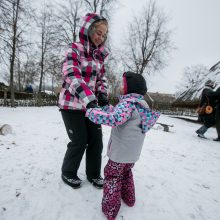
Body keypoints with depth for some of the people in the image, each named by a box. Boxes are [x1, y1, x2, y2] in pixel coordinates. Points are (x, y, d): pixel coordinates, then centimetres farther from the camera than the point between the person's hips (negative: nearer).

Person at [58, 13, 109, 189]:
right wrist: (90, 100, -36)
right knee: (79, 141, -1)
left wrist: (103, 95, -6)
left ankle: (93, 174, 27)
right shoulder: (74, 49, -9)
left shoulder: (100, 55, 10)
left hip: (91, 103, 6)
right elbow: (73, 77, -24)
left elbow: (102, 78, 13)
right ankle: (68, 173, 26)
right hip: (72, 104, -6)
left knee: (96, 140, 5)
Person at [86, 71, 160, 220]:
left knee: (112, 176, 11)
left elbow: (114, 119, -38)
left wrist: (92, 113, -28)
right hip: (133, 153, 8)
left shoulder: (128, 103, -23)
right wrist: (107, 109, 10)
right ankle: (129, 198, 44)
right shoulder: (142, 105, 7)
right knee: (126, 173, 29)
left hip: (121, 152, -8)